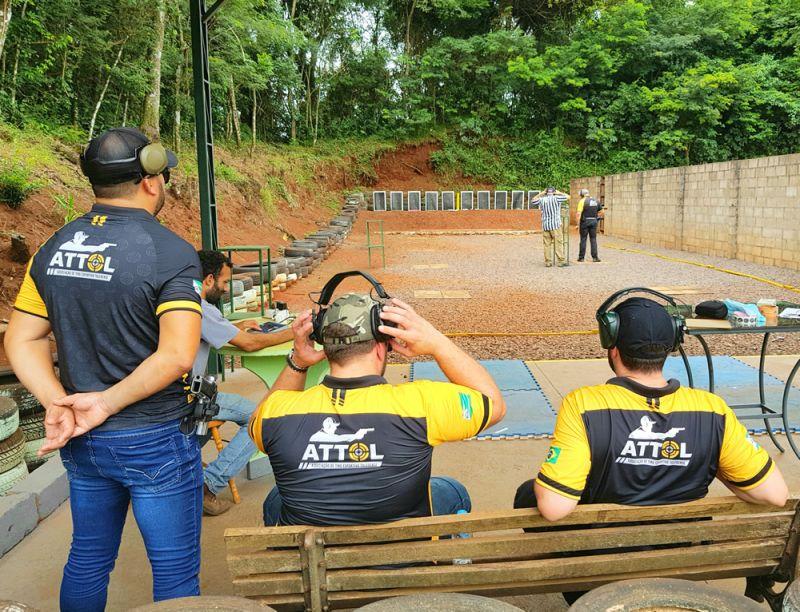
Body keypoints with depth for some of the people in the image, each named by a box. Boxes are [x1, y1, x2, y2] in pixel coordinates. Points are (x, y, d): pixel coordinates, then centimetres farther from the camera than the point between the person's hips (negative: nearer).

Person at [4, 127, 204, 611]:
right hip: (155, 442, -6)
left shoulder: (53, 249, 3)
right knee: (175, 571, 9)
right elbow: (177, 355, -25)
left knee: (88, 560, 24)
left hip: (83, 442, 7)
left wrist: (57, 402, -7)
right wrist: (108, 402, -17)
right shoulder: (171, 252, -17)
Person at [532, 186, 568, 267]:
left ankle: (548, 262, 5)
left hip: (545, 225, 3)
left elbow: (533, 200, 21)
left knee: (547, 244, 5)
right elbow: (566, 197, 3)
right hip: (556, 225, -3)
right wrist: (557, 192, 13)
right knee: (559, 243, -1)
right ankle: (561, 261, -3)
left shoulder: (542, 199, 4)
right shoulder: (556, 198, -5)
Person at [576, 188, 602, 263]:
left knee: (583, 239, 3)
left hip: (585, 221, -4)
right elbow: (601, 210, 13)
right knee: (593, 239, 7)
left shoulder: (582, 201, -7)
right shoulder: (595, 201, 9)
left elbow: (579, 213, -15)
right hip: (594, 221, 4)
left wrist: (578, 223, -12)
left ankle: (581, 257, 6)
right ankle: (595, 257, 4)